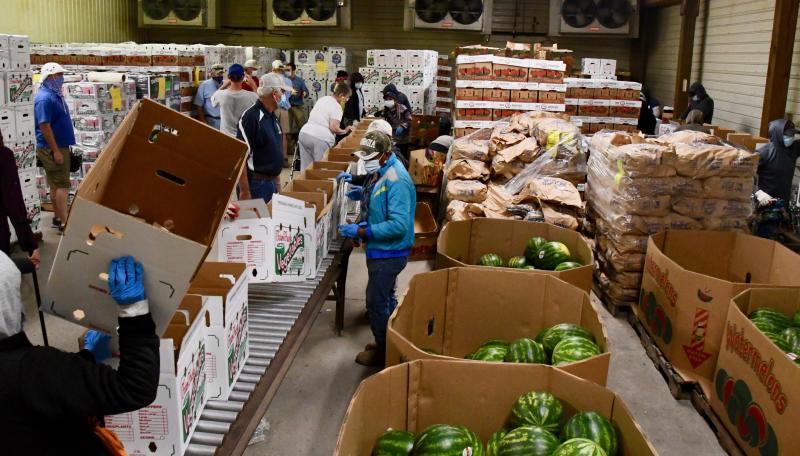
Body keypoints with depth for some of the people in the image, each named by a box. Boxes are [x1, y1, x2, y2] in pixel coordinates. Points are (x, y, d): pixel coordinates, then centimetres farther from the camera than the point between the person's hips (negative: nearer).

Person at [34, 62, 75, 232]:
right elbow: (44, 126, -22)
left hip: (60, 146, 10)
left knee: (57, 184, 15)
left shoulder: (55, 95, 12)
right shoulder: (44, 98, -18)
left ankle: (58, 217, 23)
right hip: (52, 148, -10)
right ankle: (64, 223, -9)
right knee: (62, 184, -9)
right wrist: (56, 151, -23)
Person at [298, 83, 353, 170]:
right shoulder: (337, 107, -7)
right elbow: (333, 128, -16)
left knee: (306, 167, 10)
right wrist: (344, 131, 0)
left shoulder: (322, 99, 18)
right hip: (320, 138, -8)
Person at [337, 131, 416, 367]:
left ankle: (383, 351, 21)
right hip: (382, 250, 10)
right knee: (385, 298, 22)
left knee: (377, 302, 3)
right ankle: (386, 343, 39)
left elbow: (398, 225, -31)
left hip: (388, 253, -10)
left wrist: (361, 232, -29)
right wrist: (361, 193, 5)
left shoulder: (396, 181, -26)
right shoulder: (383, 171, 4)